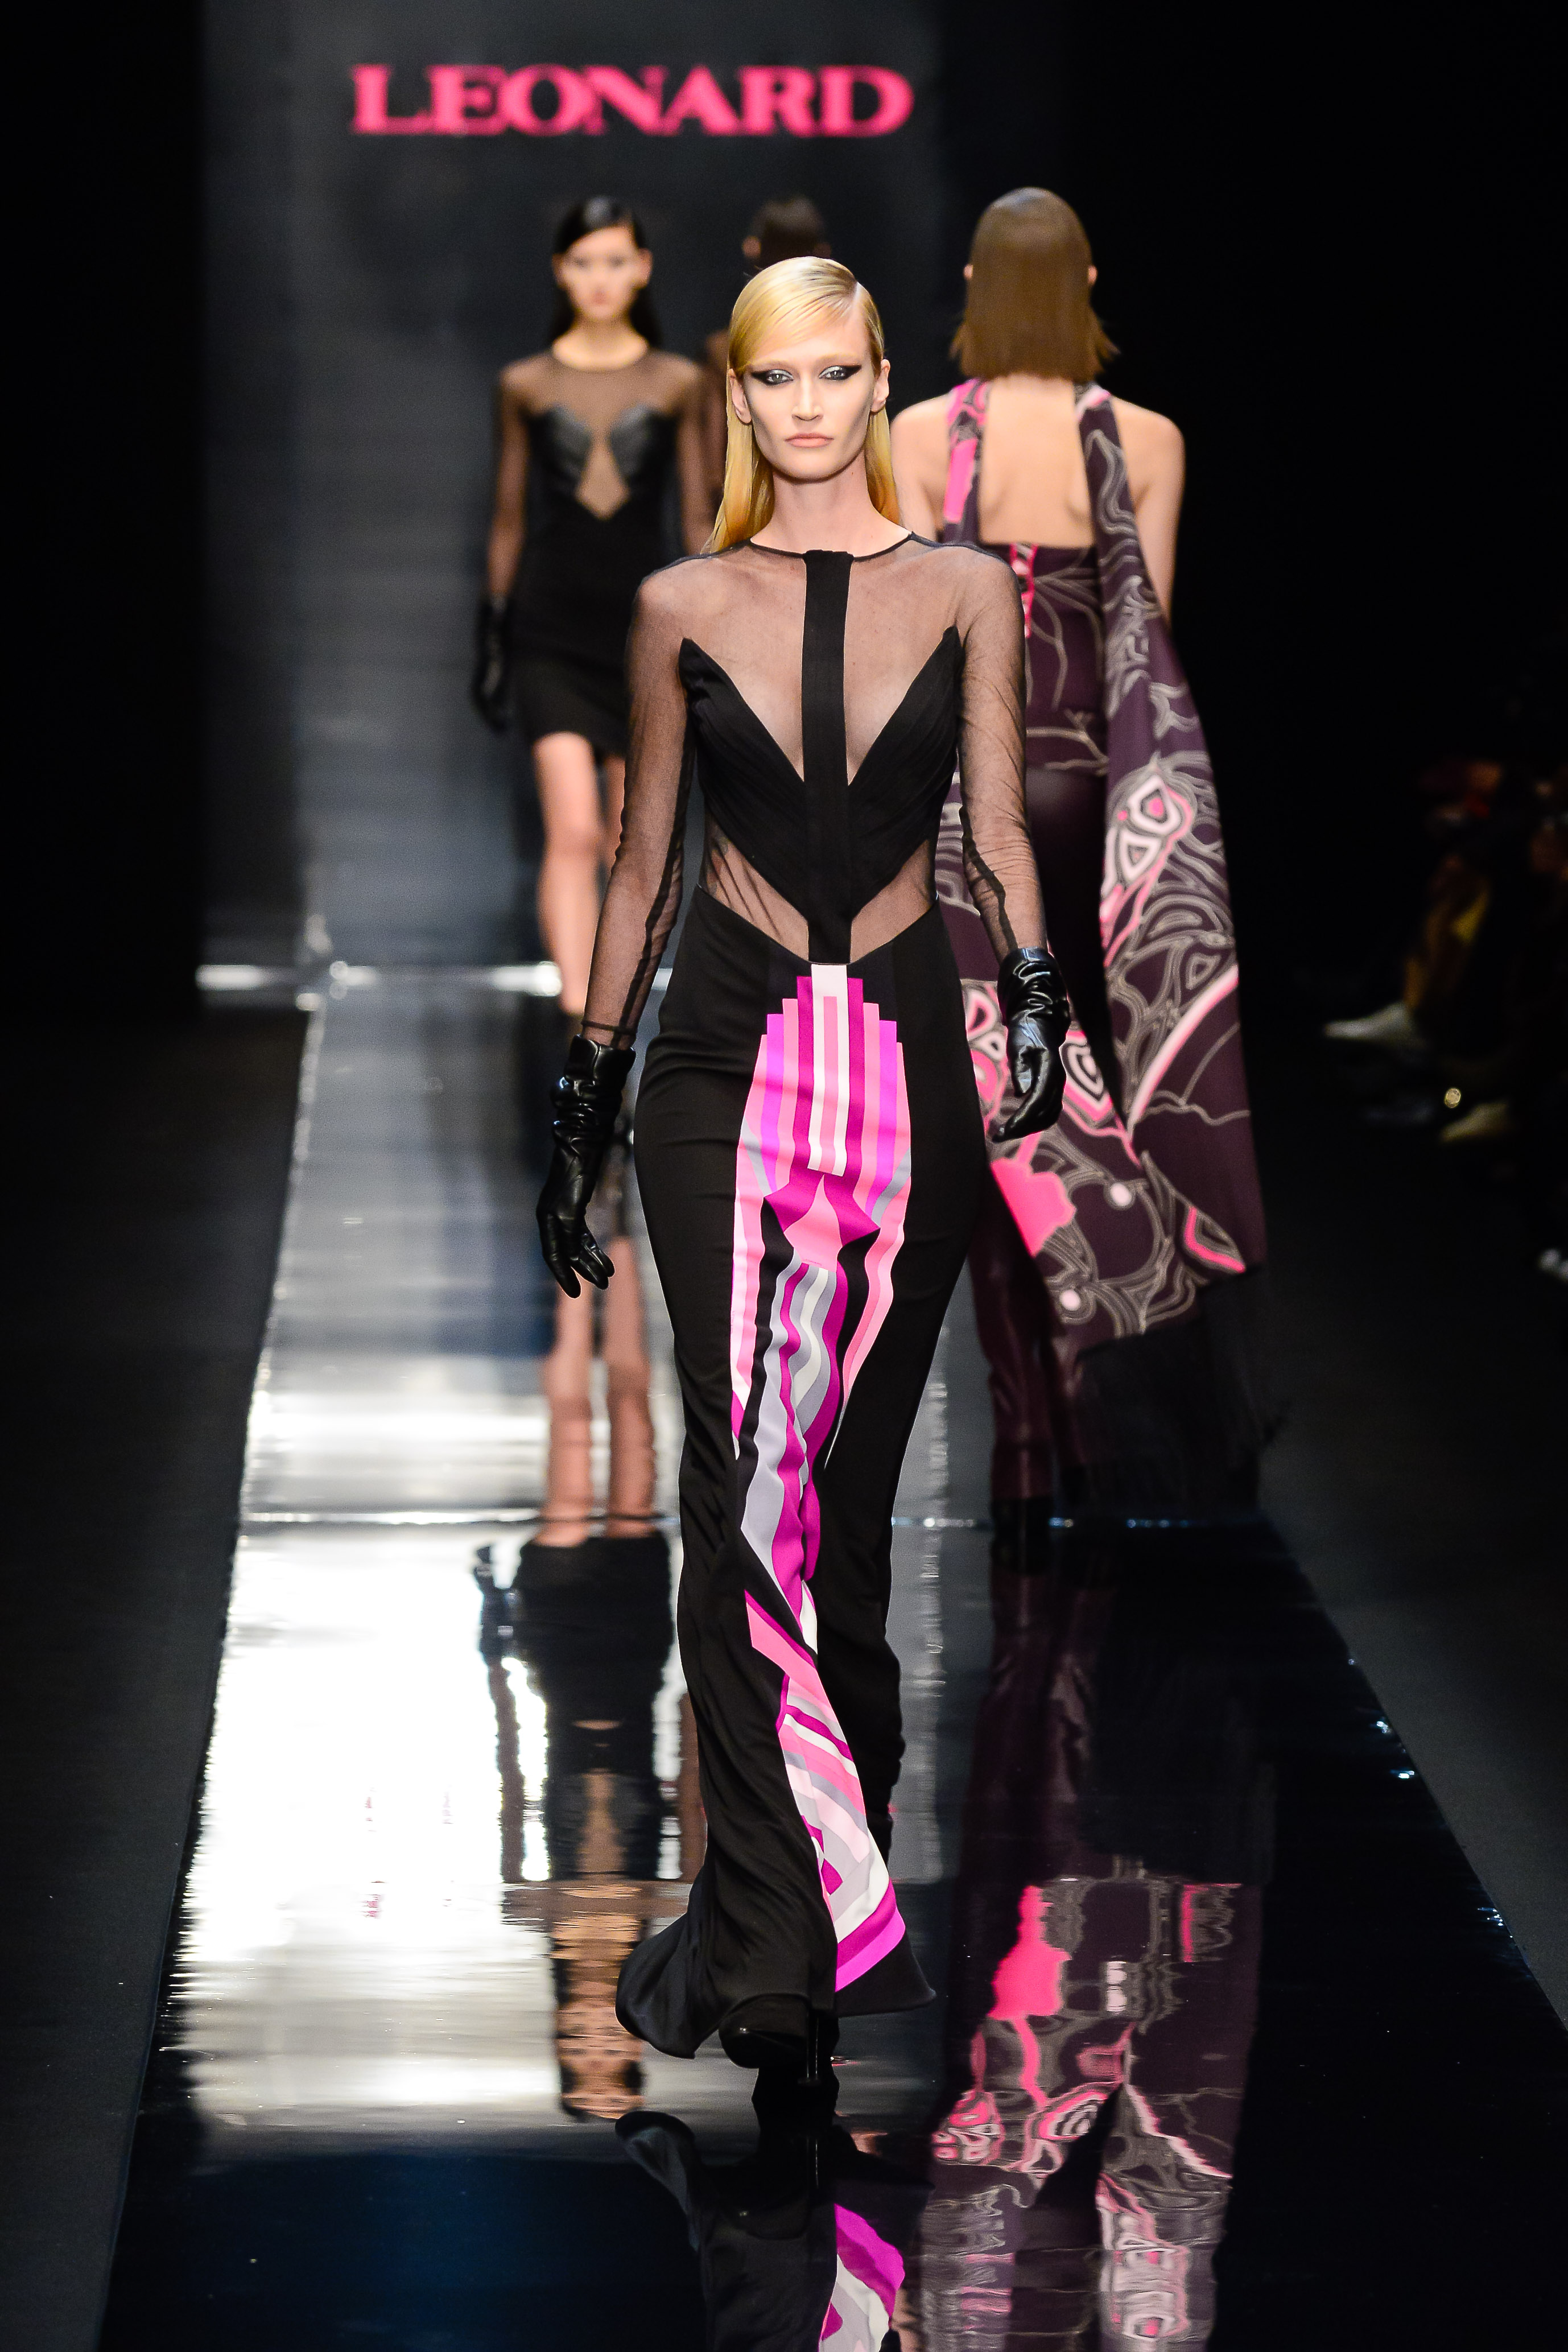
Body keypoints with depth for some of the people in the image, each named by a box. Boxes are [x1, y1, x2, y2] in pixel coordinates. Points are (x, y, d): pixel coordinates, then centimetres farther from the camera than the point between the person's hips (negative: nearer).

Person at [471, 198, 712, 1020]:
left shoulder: (677, 384, 5)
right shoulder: (526, 386, 5)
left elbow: (701, 518, 6)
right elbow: (509, 519, 10)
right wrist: (492, 636, 9)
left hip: (645, 618, 1)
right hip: (554, 628, -1)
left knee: (630, 843, 8)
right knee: (572, 832, -15)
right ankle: (579, 1015, -21)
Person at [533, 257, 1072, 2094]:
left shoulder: (962, 594, 7)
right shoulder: (684, 607, 7)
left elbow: (996, 836, 3)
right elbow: (641, 859, 13)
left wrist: (1035, 982, -16)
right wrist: (584, 1098, 13)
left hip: (906, 1056, 1)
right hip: (725, 1056, -1)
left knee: (853, 1487, 4)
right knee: (744, 1480, -12)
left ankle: (780, 1920, 15)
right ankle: (788, 1941, -13)